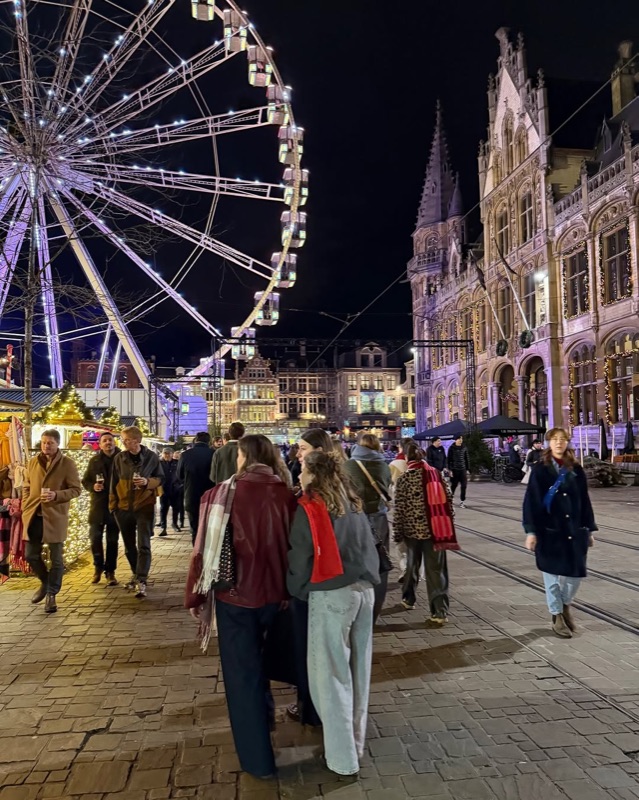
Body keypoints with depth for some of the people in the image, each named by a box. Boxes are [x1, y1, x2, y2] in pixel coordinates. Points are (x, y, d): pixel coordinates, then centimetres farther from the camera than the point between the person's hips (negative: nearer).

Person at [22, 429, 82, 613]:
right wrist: (25, 508, 5)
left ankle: (51, 595, 17)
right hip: (33, 515, 4)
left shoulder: (68, 463, -6)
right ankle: (45, 582, 36)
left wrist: (56, 495, -21)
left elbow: (76, 489, -6)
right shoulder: (33, 462, 8)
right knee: (31, 555, 10)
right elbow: (26, 487, 16)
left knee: (56, 559, 3)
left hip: (55, 516, -4)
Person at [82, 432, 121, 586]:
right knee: (95, 537, 0)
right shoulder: (94, 460, 5)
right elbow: (85, 481, 9)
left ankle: (110, 571, 17)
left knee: (113, 540, 6)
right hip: (98, 505, 2)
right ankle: (98, 567, 23)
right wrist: (93, 487, -11)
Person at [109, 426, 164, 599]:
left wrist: (147, 482, -17)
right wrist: (112, 504, 6)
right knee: (129, 545, 14)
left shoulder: (151, 457, -5)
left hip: (144, 507, -3)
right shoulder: (119, 458, 1)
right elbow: (114, 482, 8)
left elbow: (160, 479, 3)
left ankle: (141, 582, -7)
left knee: (143, 545, -7)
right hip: (124, 507, 3)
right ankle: (136, 574, 32)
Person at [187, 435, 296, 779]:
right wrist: (288, 589, 14)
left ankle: (258, 759, 24)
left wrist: (196, 597, 2)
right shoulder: (287, 495, -9)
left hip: (235, 596, -3)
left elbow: (205, 548, -11)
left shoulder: (222, 494, -16)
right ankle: (264, 718, 49)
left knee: (242, 674, 14)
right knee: (257, 660, 30)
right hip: (275, 594, 4)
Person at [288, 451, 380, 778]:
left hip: (331, 594, -7)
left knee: (331, 673, 4)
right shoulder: (353, 504, 10)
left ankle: (343, 757, 12)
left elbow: (301, 555, -6)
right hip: (364, 589, 7)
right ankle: (355, 743, 31)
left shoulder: (310, 508, -9)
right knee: (357, 669, 17)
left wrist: (295, 590, 9)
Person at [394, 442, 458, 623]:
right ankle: (440, 611, -3)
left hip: (414, 528, -1)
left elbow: (399, 508, -7)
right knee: (436, 569, 2)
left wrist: (397, 533, 1)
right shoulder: (436, 473, 4)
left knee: (412, 564, 20)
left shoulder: (404, 479, -5)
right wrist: (449, 525, 16)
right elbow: (448, 499, 7)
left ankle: (408, 599, 36)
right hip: (436, 529, 1)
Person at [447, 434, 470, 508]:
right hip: (454, 470, -2)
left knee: (464, 486, -3)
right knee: (454, 485, 6)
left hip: (463, 469, 2)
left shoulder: (464, 448, 6)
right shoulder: (452, 448, -3)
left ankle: (463, 501, 4)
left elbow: (467, 459, 11)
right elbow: (449, 459, -4)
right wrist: (450, 470, -9)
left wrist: (468, 469, 7)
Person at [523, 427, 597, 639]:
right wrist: (531, 531, -13)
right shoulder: (540, 470, -6)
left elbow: (585, 501, 9)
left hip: (575, 530, 3)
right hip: (549, 530, -3)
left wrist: (589, 529, 9)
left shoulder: (576, 470, 5)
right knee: (553, 574, 4)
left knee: (576, 573, 6)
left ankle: (566, 605, 33)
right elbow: (531, 501, -8)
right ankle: (557, 616, 20)